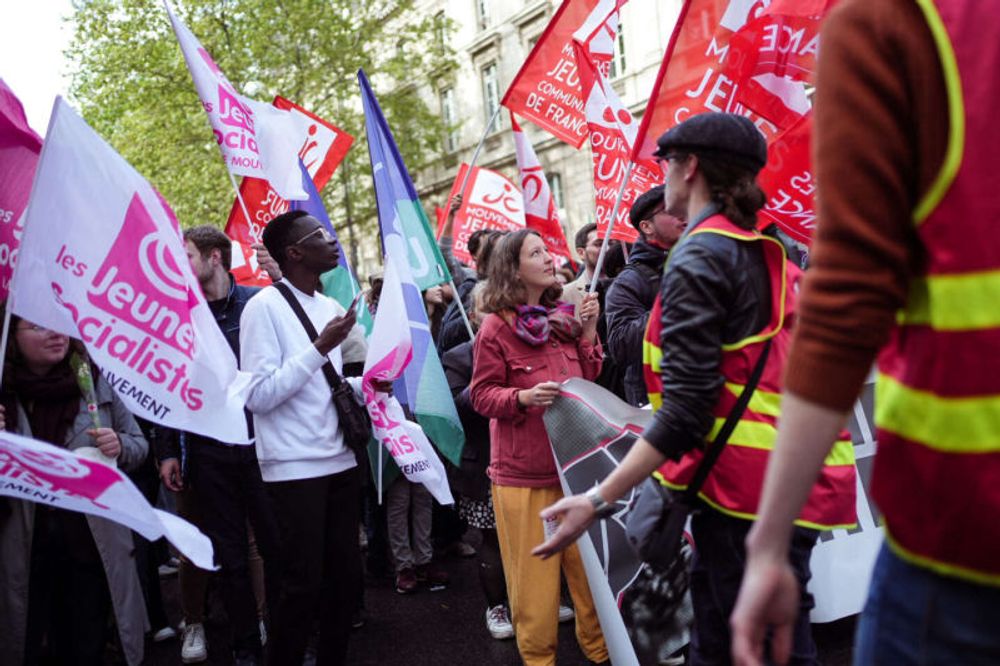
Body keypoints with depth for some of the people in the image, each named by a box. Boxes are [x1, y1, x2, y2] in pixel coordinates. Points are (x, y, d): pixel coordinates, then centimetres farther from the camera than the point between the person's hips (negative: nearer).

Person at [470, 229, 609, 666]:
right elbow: (482, 394, -7)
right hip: (523, 470, -5)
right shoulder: (496, 327, -9)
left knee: (590, 564, 14)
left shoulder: (561, 318, 8)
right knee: (534, 571, 6)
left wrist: (588, 332, 1)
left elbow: (588, 382, 12)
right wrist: (523, 396, -24)